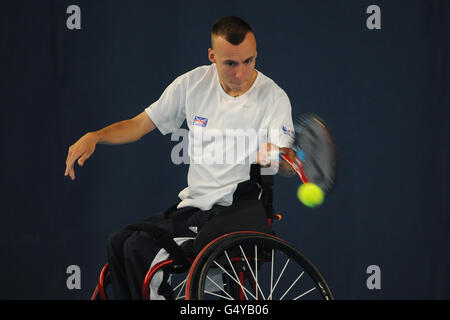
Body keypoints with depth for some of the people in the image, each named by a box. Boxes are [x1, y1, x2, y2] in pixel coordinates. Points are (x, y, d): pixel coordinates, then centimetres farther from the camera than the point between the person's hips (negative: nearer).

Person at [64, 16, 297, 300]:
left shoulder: (273, 97, -10)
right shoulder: (194, 83, 4)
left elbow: (288, 164, -18)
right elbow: (140, 125, 11)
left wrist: (274, 157, -43)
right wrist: (95, 137, -7)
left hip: (234, 212, -7)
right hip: (192, 204, 7)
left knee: (142, 247, -20)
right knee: (119, 243, -5)